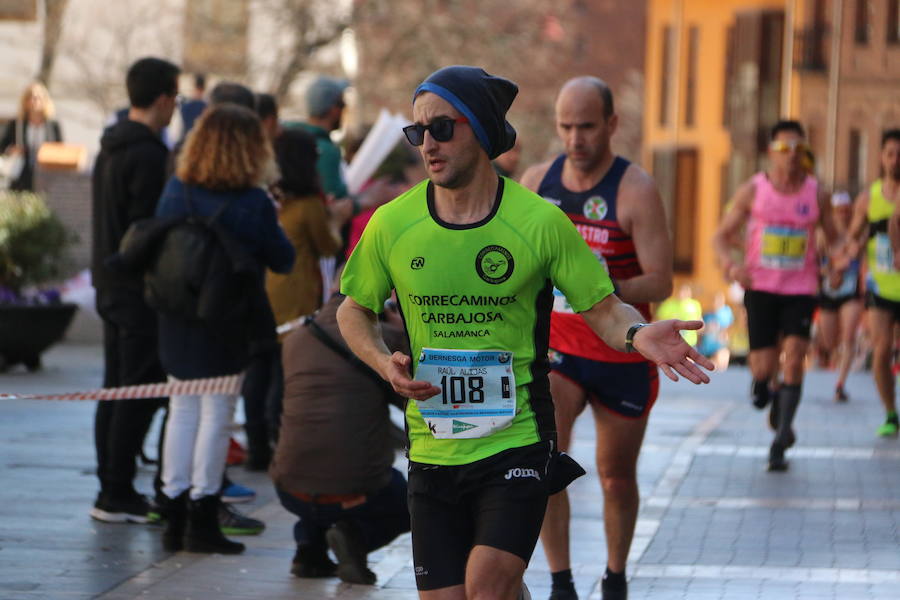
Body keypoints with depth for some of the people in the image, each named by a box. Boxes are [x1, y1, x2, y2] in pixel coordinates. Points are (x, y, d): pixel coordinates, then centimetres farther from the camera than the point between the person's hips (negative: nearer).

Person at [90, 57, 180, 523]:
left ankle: (110, 488, 17)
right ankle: (118, 494, -4)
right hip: (141, 291, -10)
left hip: (109, 285, 10)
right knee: (138, 392, -5)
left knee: (116, 390, 13)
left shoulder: (110, 148, 13)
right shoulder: (149, 155, -17)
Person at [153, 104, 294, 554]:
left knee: (182, 412, 13)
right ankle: (201, 520, 2)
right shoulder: (252, 204, -15)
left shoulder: (175, 191, -1)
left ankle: (174, 517, 15)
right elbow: (283, 260, -5)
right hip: (226, 327, -5)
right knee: (216, 416, 1)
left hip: (176, 324, 5)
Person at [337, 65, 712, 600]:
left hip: (518, 441, -3)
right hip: (432, 452, 3)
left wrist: (639, 334, -21)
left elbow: (605, 310, 2)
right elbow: (354, 311, 15)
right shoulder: (392, 225, 0)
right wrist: (385, 363, -5)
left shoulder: (540, 222, -5)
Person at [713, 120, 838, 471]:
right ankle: (765, 391, 34)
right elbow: (722, 236, 3)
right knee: (763, 367, -4)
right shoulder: (752, 191, 0)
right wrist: (730, 265, -17)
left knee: (794, 357, -14)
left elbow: (832, 238, 13)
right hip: (761, 287, 0)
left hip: (801, 289, 0)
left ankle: (781, 439, -8)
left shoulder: (816, 194, 4)